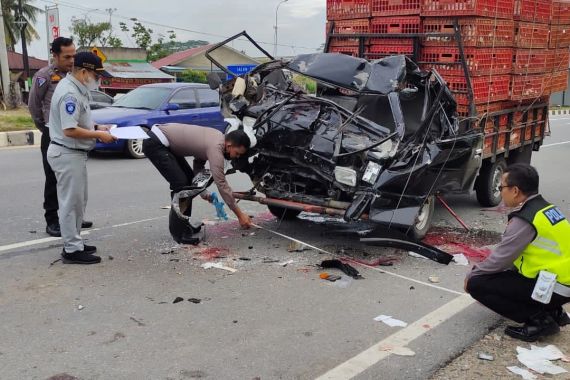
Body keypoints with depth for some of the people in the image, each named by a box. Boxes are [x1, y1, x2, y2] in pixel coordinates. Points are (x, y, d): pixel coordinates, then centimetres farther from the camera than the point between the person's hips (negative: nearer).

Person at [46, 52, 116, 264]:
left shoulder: (76, 89, 10)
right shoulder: (70, 93, -22)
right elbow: (70, 130, -27)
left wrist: (96, 127, 8)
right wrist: (98, 135, -18)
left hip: (74, 153, 11)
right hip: (67, 154, -11)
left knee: (78, 201, 18)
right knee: (71, 203, -3)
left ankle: (74, 242, 28)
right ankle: (72, 250, 4)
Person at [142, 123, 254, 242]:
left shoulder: (218, 137, 4)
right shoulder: (216, 147, -24)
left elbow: (199, 160, 15)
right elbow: (221, 184, -25)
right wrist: (240, 214, -20)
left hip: (164, 142, 10)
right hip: (155, 143, -10)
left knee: (189, 178, 12)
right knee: (180, 183, -16)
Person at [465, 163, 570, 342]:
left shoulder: (525, 220, -20)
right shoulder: (544, 208, 9)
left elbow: (500, 259, -14)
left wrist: (472, 275, 3)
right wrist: (480, 270, 18)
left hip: (553, 288, -9)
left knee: (477, 284, -9)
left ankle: (539, 320, -8)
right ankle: (553, 312, 15)